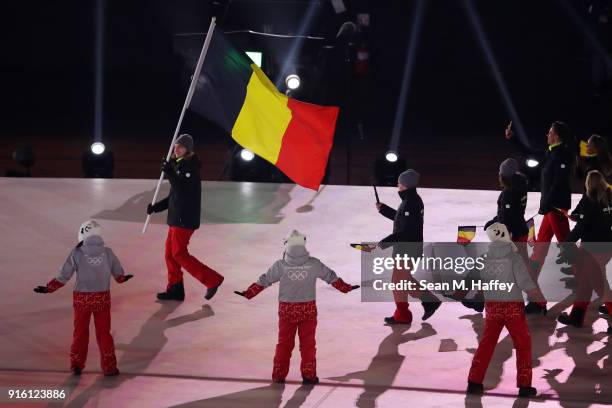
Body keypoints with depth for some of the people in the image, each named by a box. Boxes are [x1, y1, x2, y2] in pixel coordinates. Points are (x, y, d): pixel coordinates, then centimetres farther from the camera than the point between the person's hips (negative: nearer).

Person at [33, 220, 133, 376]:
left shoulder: (77, 254, -11)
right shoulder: (107, 252, -6)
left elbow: (63, 277, -8)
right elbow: (119, 274, 6)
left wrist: (48, 288, 5)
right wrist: (122, 278, 29)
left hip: (82, 299, -1)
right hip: (102, 298, 1)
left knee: (80, 332, 15)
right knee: (103, 333, 13)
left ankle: (77, 365, 19)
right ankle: (109, 367, 15)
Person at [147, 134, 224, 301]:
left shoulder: (190, 167, -14)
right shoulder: (179, 166, 16)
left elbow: (182, 190, -26)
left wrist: (169, 172, -25)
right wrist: (155, 207, 16)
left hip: (185, 219, -10)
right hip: (176, 218, 10)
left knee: (179, 253, -9)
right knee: (170, 253, 10)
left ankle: (212, 279, -5)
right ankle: (175, 289, 14)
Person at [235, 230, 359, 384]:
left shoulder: (280, 265, -9)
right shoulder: (313, 264, -8)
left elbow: (264, 280, 0)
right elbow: (331, 277, 5)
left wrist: (248, 293, 13)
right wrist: (346, 288, 21)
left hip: (286, 310, 1)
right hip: (308, 310, 0)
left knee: (284, 343, 12)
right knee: (308, 343, 10)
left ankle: (279, 375, 15)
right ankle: (308, 375, 12)